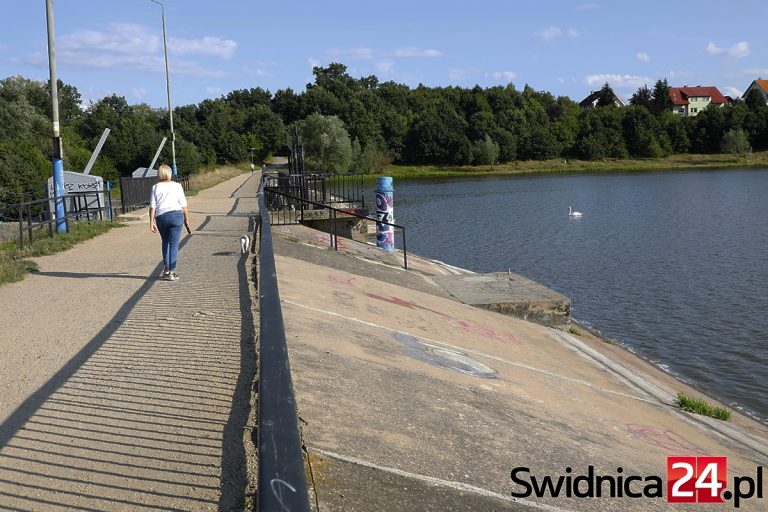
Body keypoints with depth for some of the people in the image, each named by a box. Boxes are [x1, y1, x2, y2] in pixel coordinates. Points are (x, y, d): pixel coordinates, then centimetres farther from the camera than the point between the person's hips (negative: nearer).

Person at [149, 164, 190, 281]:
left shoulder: (155, 187, 5)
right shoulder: (177, 186, 4)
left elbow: (152, 206, 1)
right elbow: (183, 205, 1)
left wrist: (151, 222, 2)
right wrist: (186, 219, 8)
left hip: (161, 217, 2)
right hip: (176, 215, -2)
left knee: (165, 242, 20)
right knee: (174, 244, 1)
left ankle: (166, 269, 19)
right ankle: (171, 272, 0)